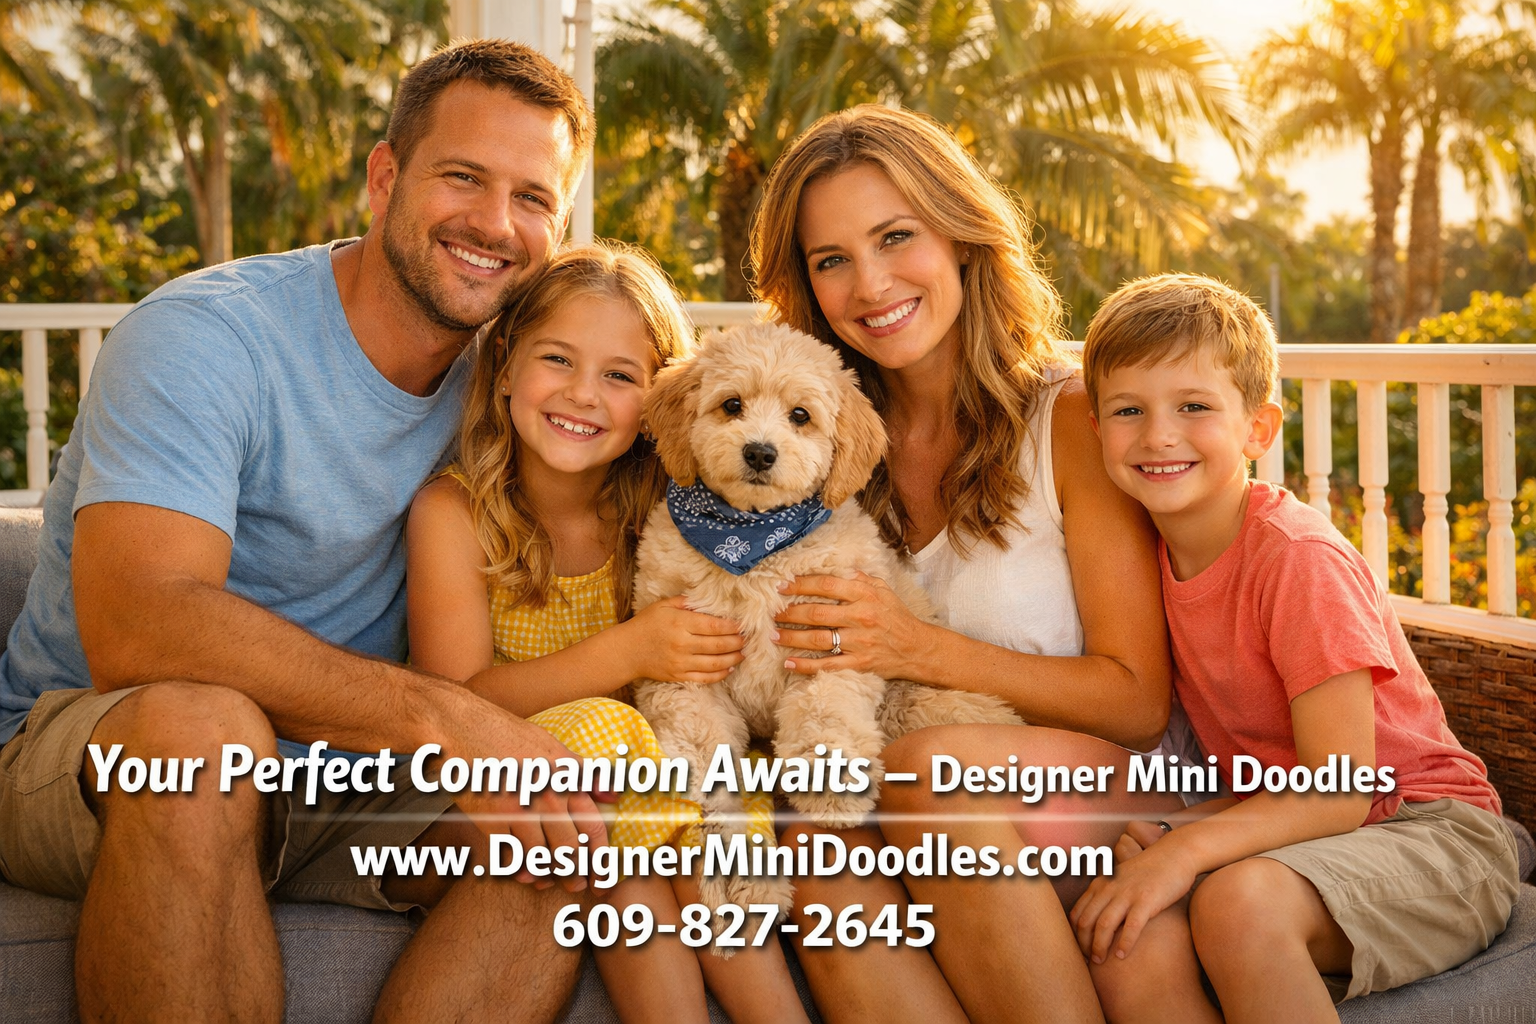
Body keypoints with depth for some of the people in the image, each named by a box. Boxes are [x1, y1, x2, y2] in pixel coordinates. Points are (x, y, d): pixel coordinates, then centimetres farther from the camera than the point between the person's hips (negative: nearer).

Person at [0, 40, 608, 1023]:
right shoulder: (204, 335, -19)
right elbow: (135, 629, -33)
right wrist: (441, 716, -39)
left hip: (338, 774, 5)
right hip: (81, 751, -5)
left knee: (578, 820, -20)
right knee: (199, 722, -38)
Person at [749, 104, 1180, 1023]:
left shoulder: (1068, 420, -3)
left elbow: (1139, 701, -5)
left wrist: (925, 650, -17)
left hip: (1103, 799, -2)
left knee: (936, 764, -35)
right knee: (823, 855, -32)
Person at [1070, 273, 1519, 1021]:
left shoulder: (1298, 559, -18)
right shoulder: (1155, 553, 2)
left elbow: (1339, 791, -20)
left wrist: (1188, 846, -32)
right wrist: (1156, 836, -14)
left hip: (1430, 832, -5)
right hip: (1288, 826, 6)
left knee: (1240, 901, -36)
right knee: (1123, 936, -24)